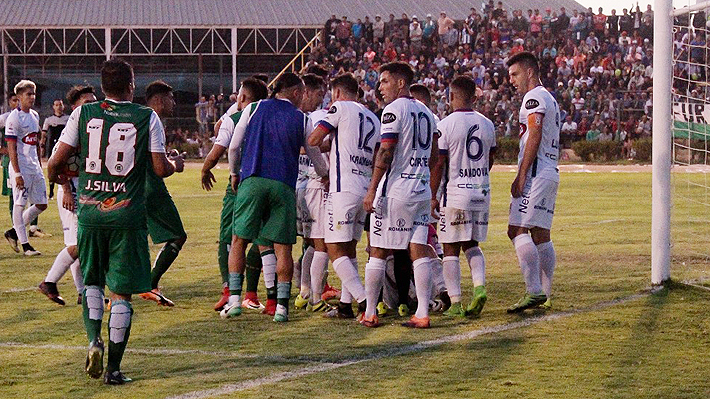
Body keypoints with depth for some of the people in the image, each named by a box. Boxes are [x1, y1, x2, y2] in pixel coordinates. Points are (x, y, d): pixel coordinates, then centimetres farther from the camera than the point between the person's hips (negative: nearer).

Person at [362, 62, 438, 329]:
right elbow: (432, 154, 20)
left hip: (395, 189, -7)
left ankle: (369, 313, 5)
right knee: (419, 251, 4)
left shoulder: (394, 110, -9)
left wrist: (372, 190, -15)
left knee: (378, 252, 1)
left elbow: (386, 153, -16)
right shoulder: (426, 112, 15)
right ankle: (422, 314, -2)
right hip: (422, 190, 7)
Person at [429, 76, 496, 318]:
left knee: (451, 250, 3)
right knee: (472, 245, 18)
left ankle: (455, 303, 0)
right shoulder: (487, 125, 6)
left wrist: (432, 197, -3)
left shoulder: (446, 125, -11)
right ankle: (480, 286, -4)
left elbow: (438, 164, -10)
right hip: (482, 193, 5)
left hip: (455, 192, -5)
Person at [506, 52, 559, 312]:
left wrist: (521, 176, -18)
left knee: (517, 230, -13)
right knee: (540, 235, 10)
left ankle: (534, 291, -20)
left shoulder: (534, 98, -8)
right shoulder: (550, 99, 23)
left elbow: (534, 138, -17)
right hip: (551, 173, 10)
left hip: (535, 173, -10)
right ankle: (545, 296, 10)